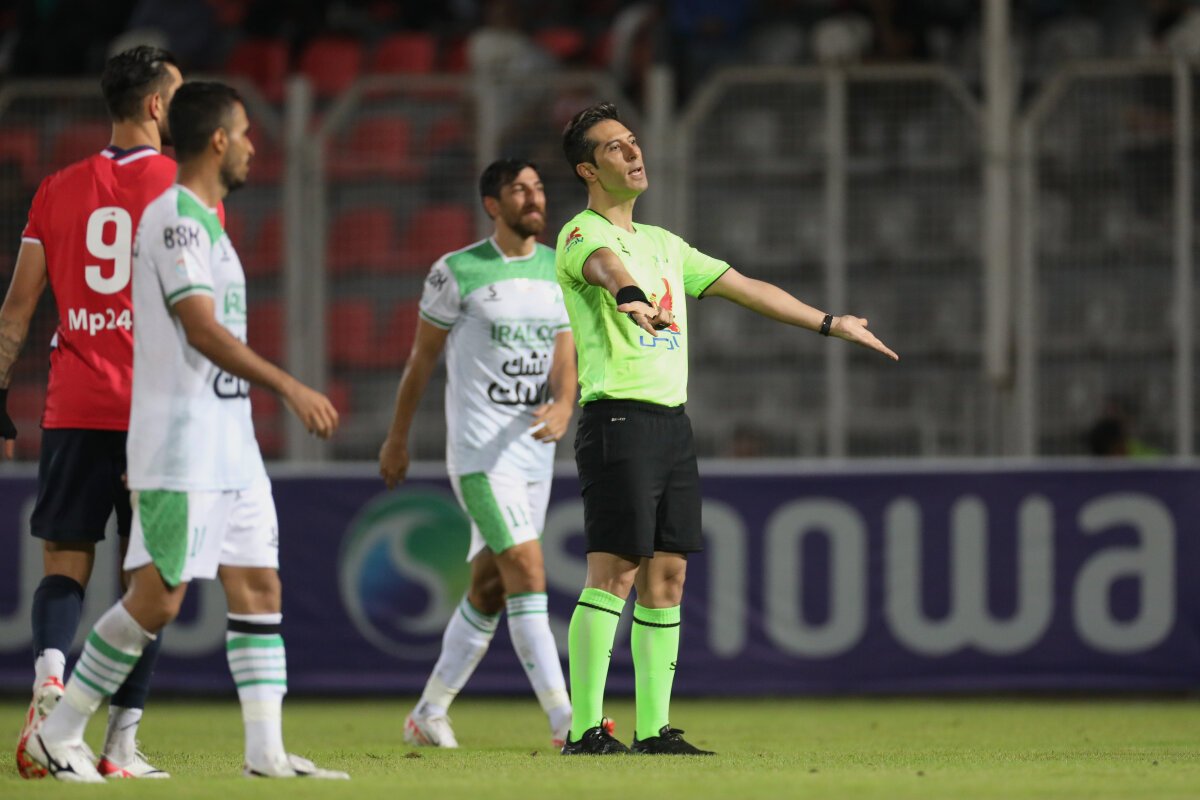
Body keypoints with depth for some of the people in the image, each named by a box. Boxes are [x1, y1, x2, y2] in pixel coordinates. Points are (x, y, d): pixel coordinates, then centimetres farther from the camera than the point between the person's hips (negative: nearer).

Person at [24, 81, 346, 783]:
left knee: (258, 585, 4)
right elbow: (202, 330, -21)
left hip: (229, 444, 10)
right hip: (180, 449, -10)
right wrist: (291, 388, -20)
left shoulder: (203, 221, 18)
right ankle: (58, 734, 1)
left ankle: (267, 750, 3)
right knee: (159, 596, -9)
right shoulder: (174, 217, -13)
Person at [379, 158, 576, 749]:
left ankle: (429, 715, 22)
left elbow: (564, 358, 6)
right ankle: (564, 722, -21)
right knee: (528, 574, -17)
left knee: (488, 590, 10)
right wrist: (398, 438, 10)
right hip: (478, 452, -6)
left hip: (535, 452, 6)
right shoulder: (457, 272, -6)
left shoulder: (558, 271, 9)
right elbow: (422, 356, 4)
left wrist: (563, 407, -16)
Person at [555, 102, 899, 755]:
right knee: (613, 571, -12)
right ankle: (584, 728, -13)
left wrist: (829, 324, 29)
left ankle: (653, 728, 7)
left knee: (666, 576, 5)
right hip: (619, 419, -8)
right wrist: (630, 295, -53)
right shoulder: (582, 235, -5)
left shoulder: (662, 244, 22)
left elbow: (744, 287, 28)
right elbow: (607, 266, -30)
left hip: (673, 424, 8)